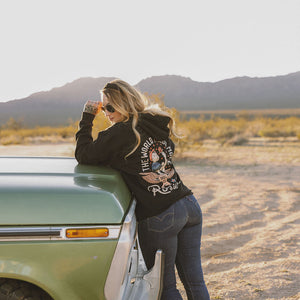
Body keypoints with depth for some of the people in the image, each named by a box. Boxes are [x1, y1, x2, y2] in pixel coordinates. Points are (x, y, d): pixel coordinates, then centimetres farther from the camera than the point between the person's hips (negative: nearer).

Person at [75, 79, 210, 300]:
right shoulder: (156, 124, 10)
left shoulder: (122, 132, -11)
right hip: (190, 206, 7)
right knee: (195, 281, 14)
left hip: (159, 218, -7)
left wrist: (87, 117, 1)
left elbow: (84, 156, -7)